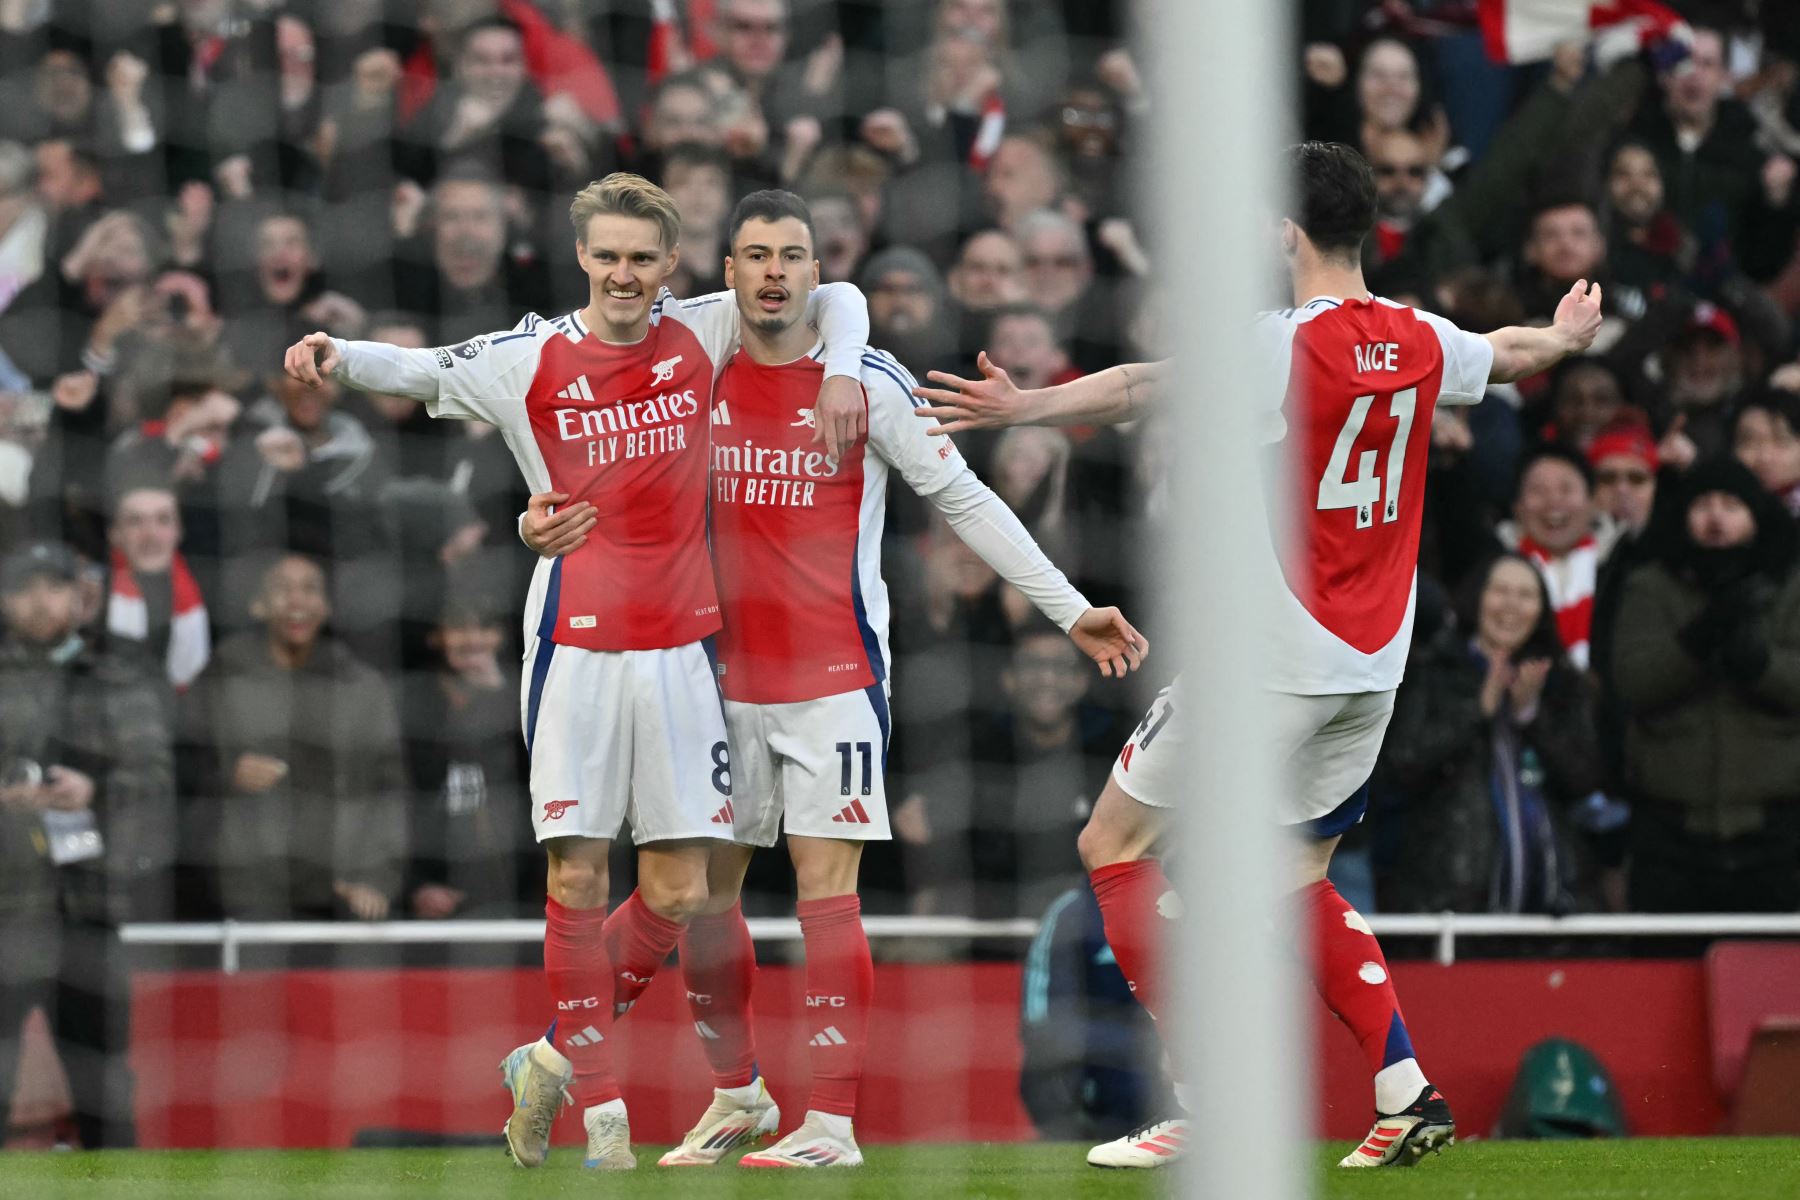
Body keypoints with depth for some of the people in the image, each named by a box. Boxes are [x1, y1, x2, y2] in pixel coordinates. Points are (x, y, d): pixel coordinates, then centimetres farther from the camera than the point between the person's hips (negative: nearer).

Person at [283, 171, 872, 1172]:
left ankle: (556, 1059, 20)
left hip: (679, 645, 2)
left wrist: (842, 372, -1)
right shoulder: (531, 359, 0)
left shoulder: (706, 333, 6)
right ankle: (600, 1104, 5)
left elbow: (835, 298, 17)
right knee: (578, 877, -5)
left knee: (679, 894, 0)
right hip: (576, 643, -2)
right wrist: (336, 352, -19)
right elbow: (411, 369, 1)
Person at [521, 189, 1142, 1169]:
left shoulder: (870, 382, -4)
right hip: (724, 675, 4)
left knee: (827, 896, -9)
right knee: (702, 889, 7)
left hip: (833, 679, -4)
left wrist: (1071, 610, -2)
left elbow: (965, 500, 0)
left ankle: (833, 1123, -7)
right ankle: (738, 1096, 24)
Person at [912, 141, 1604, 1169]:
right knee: (1302, 880, 21)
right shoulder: (1422, 342, 7)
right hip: (1373, 662, 8)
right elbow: (1514, 353, 29)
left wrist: (1024, 407, -36)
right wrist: (1571, 334, 51)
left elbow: (1143, 388, -28)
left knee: (1113, 844, 2)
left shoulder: (1282, 343, -15)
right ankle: (1407, 1093, 8)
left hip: (1273, 659, -8)